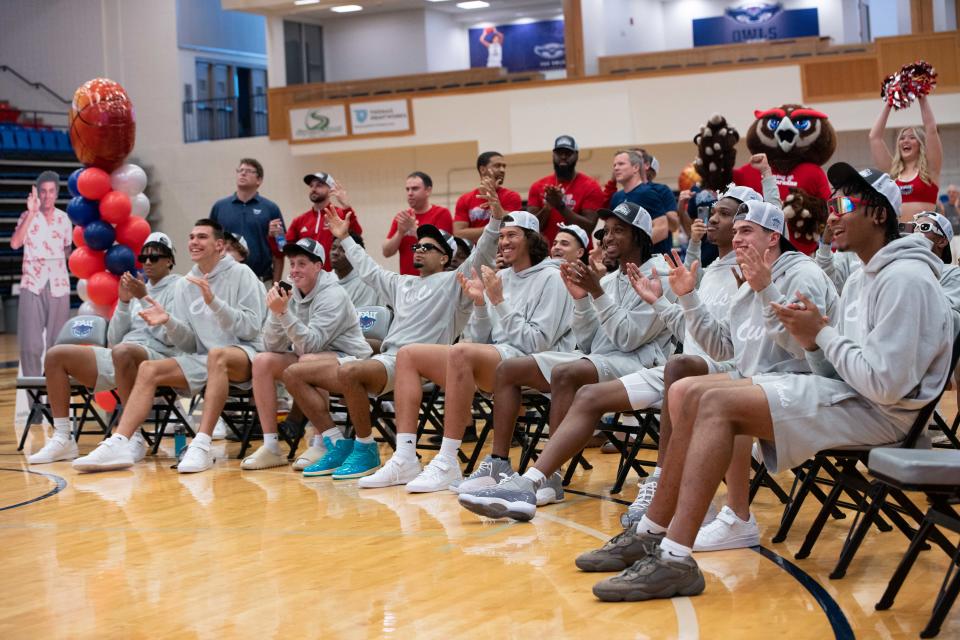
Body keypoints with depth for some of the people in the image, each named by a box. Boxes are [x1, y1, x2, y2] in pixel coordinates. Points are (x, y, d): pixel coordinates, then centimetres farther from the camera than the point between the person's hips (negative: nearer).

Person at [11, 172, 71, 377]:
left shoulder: (64, 219, 8)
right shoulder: (27, 217, -1)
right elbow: (15, 244, -18)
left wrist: (57, 263, 9)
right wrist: (32, 212, -22)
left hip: (58, 285, 3)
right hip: (32, 285, -2)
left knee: (57, 342, 4)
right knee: (30, 344, -7)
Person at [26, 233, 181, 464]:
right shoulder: (138, 289, 24)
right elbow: (114, 339, 16)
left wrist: (144, 299, -13)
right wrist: (124, 303, 4)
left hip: (159, 357, -7)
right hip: (119, 358, 7)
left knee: (122, 351, -41)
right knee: (56, 355, -5)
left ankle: (134, 439, -35)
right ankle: (63, 438, -10)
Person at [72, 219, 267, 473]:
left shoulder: (241, 274, -3)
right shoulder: (184, 285, 12)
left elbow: (251, 328, -11)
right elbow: (188, 344, 10)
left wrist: (213, 302, -22)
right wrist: (169, 322, -10)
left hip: (245, 355, -6)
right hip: (202, 360, 6)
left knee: (217, 354, -39)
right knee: (149, 369, -14)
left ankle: (202, 445, -42)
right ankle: (118, 445, -24)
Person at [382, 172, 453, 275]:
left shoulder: (442, 213, -2)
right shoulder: (401, 218, 11)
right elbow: (386, 252, 7)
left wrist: (413, 228, -18)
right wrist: (400, 232, -10)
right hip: (406, 279, 4)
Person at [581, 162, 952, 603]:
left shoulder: (905, 278, -15)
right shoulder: (861, 280, 17)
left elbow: (885, 383, -24)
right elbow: (838, 369, 14)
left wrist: (822, 333, -13)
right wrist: (812, 341, -6)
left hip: (876, 412, -10)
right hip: (843, 395, 10)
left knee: (717, 404, -25)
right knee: (687, 393, -1)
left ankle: (674, 561, -27)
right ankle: (653, 535, 0)